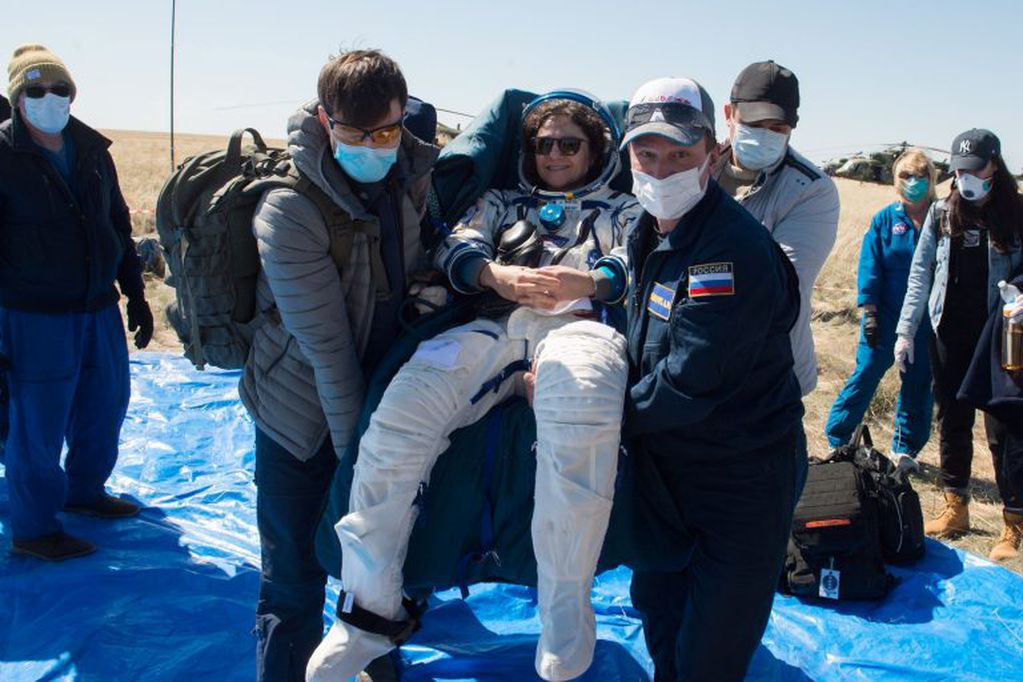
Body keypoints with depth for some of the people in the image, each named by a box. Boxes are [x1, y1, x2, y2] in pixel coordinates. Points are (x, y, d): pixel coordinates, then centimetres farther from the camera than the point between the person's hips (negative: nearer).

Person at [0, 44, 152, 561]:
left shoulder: (92, 150, 7)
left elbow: (119, 225, 14)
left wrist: (135, 295, 15)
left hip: (98, 309, 6)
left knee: (106, 406, 18)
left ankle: (84, 490, 41)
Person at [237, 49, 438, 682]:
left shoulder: (416, 175, -7)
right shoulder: (288, 210, -24)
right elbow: (325, 345, -23)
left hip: (381, 397, 5)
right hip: (305, 411, -5)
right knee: (294, 583, 3)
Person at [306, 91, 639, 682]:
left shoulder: (621, 211, 31)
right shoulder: (503, 203, 36)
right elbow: (458, 248, 17)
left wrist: (587, 282, -12)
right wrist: (497, 274, -8)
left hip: (580, 325, -2)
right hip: (496, 328, 3)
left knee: (579, 432, -40)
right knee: (398, 421, -27)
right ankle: (368, 612, -13)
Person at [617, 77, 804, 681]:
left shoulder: (733, 254, -27)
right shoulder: (648, 233, 3)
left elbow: (685, 387, -27)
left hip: (741, 481, -8)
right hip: (666, 467, 8)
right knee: (657, 609, 24)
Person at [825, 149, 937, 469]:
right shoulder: (884, 220, -1)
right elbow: (870, 268, -2)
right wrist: (869, 312, -9)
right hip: (886, 318, -2)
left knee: (919, 385, 10)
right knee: (866, 374, -1)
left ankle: (905, 448, 24)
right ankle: (837, 440, 10)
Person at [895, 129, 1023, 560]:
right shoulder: (941, 214, 4)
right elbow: (920, 274, 6)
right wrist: (906, 330, 3)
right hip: (949, 336, 3)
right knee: (952, 423, 12)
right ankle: (955, 508, 27)